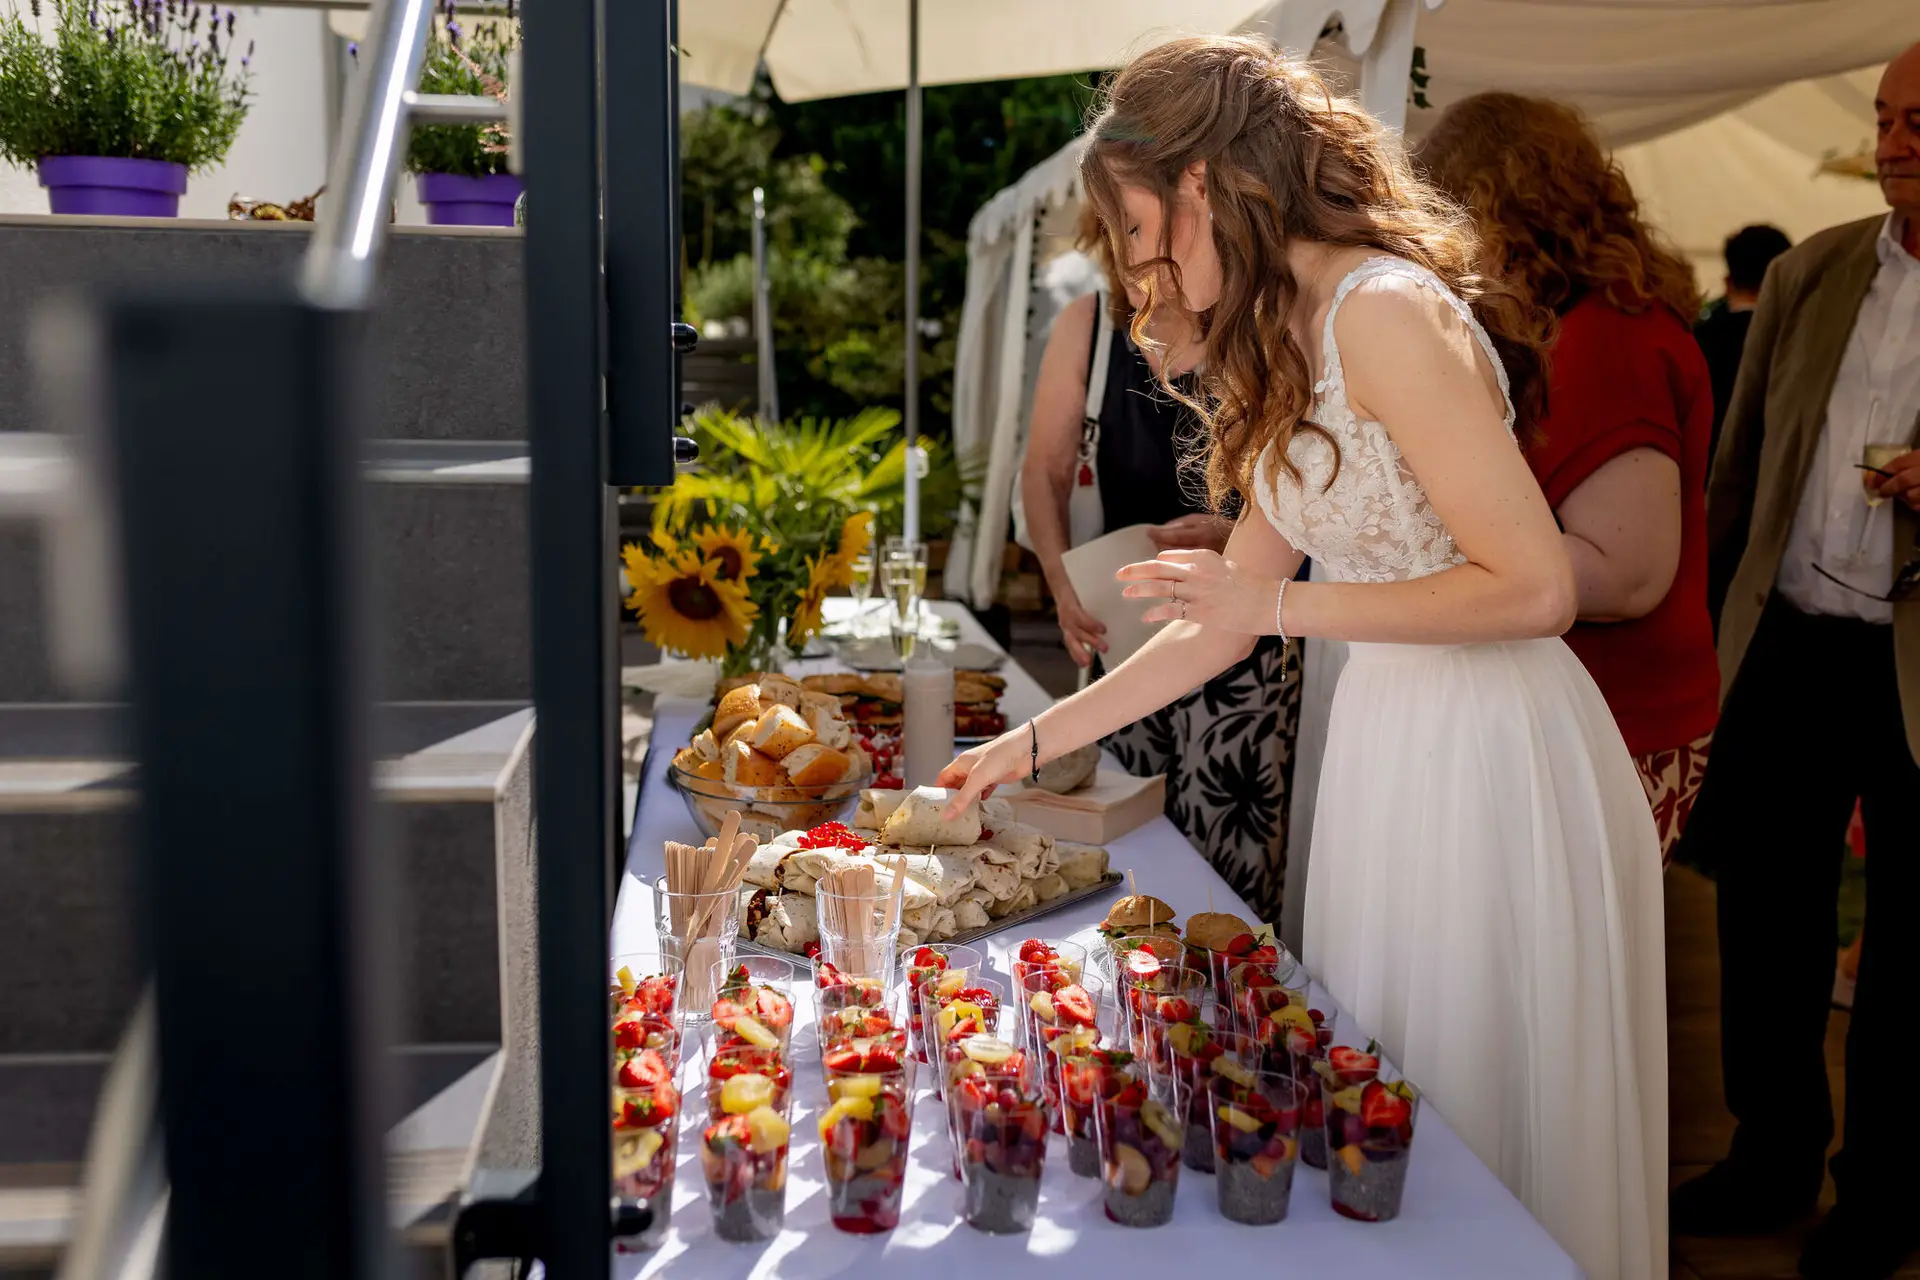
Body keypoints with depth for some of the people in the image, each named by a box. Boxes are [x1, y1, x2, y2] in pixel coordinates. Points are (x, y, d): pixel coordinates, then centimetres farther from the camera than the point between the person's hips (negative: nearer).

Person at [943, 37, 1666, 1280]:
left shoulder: (1388, 312, -17)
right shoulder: (1294, 347, 11)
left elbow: (1537, 588, -20)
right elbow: (1222, 626, 15)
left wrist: (1285, 605, -16)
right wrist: (1034, 741, 16)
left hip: (1495, 751, -9)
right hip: (1388, 737, 9)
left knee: (1489, 1116, 5)